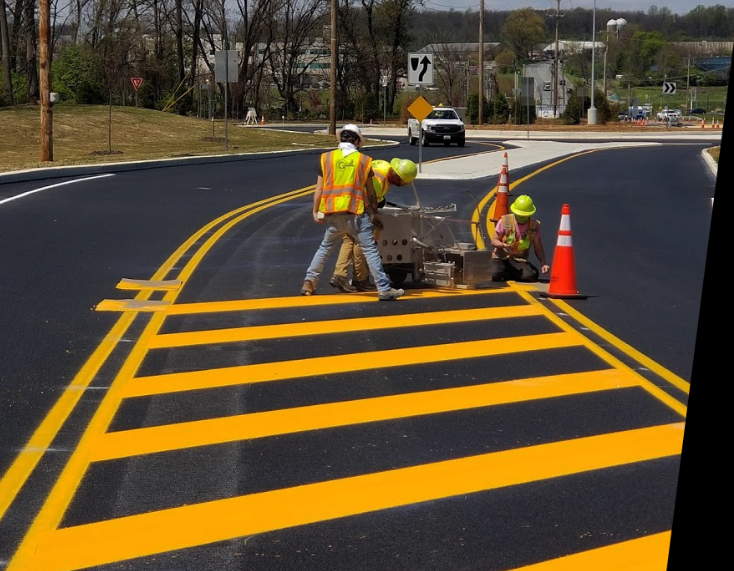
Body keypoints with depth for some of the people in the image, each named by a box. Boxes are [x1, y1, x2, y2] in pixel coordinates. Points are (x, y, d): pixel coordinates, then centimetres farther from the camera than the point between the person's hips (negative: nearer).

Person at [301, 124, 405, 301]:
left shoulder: (326, 158, 5)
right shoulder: (364, 160, 4)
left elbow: (319, 189, 4)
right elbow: (370, 192, 8)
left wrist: (315, 211, 13)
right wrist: (375, 213, 19)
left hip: (333, 215, 2)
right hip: (356, 213, -2)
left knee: (325, 248, 20)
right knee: (370, 250, 0)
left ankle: (309, 283, 23)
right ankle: (384, 289, -3)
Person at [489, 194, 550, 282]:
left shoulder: (534, 225, -2)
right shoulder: (504, 221, -9)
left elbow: (538, 248, 4)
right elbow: (494, 241, -2)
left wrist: (543, 263, -12)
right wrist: (503, 245, -25)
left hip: (520, 260, 2)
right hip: (501, 258, -1)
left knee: (532, 276, -29)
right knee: (496, 274, -34)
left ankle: (508, 274, 2)